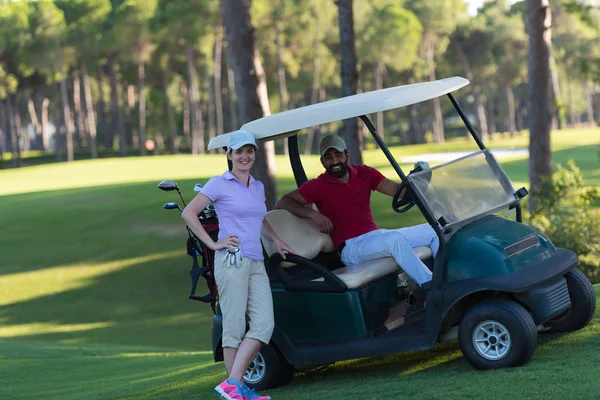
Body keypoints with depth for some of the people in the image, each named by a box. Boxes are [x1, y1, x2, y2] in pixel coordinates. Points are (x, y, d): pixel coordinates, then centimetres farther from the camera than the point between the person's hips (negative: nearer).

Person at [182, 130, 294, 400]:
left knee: (264, 324, -7)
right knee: (235, 326, -6)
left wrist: (276, 240, 23)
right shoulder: (219, 184, 0)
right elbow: (189, 213, -4)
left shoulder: (258, 187, 19)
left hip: (256, 264, 6)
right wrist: (213, 244, -8)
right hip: (231, 261, -6)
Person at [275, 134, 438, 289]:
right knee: (396, 238, -34)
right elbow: (283, 202, -4)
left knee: (433, 230, -1)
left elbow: (398, 190, -2)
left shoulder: (364, 173, 10)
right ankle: (429, 285, -33)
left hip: (377, 236, 7)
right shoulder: (318, 186, -2)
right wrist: (313, 214, -19)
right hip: (352, 247, -7)